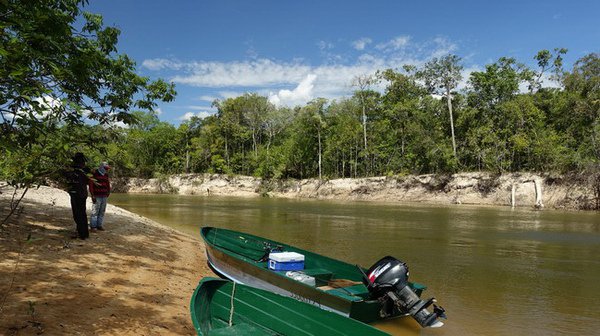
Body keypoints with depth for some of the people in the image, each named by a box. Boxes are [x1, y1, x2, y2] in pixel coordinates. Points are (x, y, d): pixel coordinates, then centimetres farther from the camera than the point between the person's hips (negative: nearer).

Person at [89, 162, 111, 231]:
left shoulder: (106, 175, 14)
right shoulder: (94, 174, -6)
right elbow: (91, 185, -9)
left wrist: (108, 192, 14)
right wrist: (93, 196, -13)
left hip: (104, 196, 6)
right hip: (97, 196, -6)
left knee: (102, 212, 7)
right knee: (95, 211, -6)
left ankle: (99, 225, 14)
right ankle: (93, 226, -1)